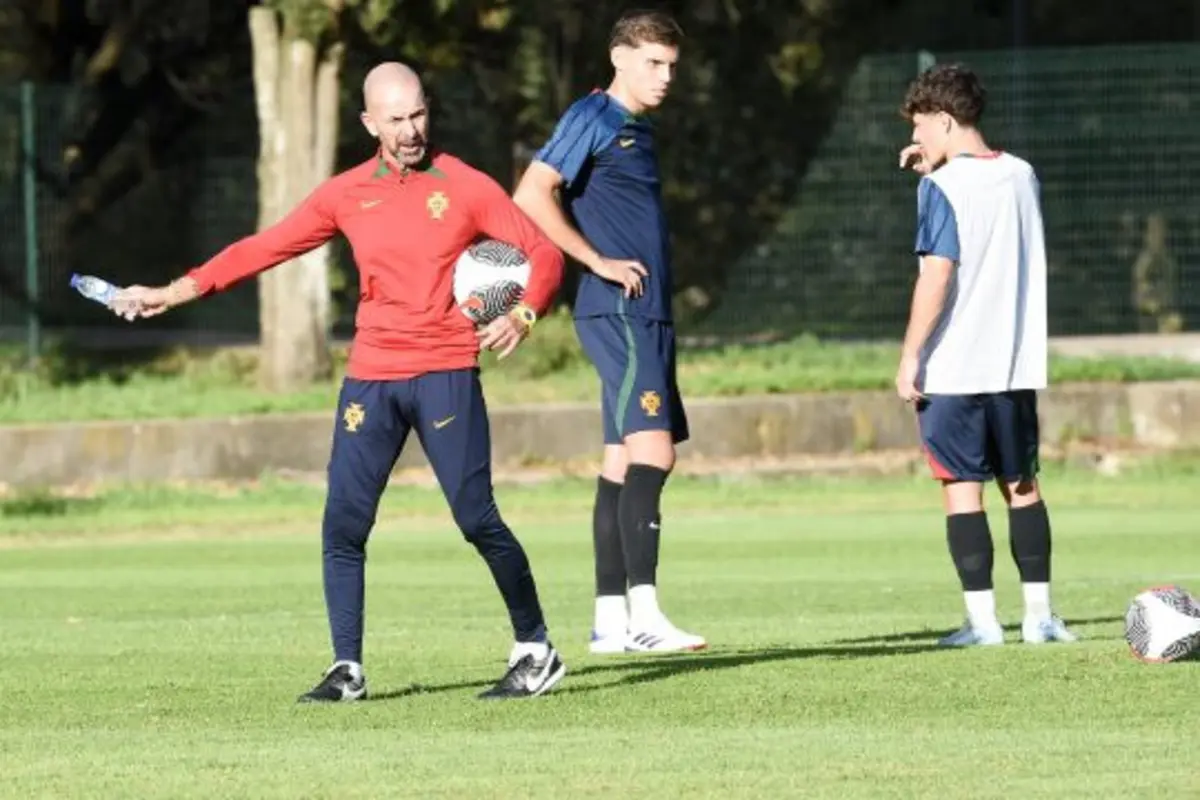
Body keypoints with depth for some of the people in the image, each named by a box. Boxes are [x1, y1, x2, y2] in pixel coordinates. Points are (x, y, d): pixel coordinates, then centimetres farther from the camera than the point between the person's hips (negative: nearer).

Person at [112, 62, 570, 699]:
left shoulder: (465, 188, 0)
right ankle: (347, 670, 4)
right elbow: (265, 247, 12)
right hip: (370, 377, 3)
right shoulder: (347, 194, 9)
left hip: (446, 374, -3)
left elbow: (543, 252, 1)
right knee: (343, 524, -3)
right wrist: (176, 292, 7)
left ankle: (536, 651, 5)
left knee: (477, 517, -9)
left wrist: (523, 314, -19)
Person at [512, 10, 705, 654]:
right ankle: (641, 614, -23)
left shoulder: (638, 129, 19)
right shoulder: (593, 118, -8)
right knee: (649, 449, -18)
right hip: (616, 314, -10)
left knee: (626, 461, 9)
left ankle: (610, 621, 11)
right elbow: (531, 197, -17)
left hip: (646, 317, 10)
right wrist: (598, 261, -15)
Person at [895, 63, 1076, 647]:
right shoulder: (1021, 176, 9)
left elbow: (937, 274, -18)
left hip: (955, 365, -6)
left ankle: (982, 620, -4)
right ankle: (1039, 614, 11)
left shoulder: (943, 187, -11)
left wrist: (910, 356, -13)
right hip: (1017, 363, 6)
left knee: (962, 488, -1)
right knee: (1021, 486, 13)